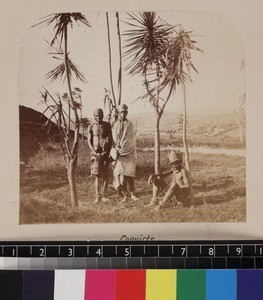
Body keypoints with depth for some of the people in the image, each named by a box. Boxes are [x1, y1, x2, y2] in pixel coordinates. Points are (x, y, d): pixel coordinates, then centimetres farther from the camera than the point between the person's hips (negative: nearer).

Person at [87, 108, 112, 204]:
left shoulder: (107, 125, 2)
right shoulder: (91, 127, 1)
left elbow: (110, 139, 0)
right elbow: (89, 141, 0)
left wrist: (108, 152, -11)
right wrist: (95, 153, -12)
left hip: (106, 152, 0)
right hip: (95, 152, 0)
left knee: (106, 174, 1)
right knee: (97, 174, 3)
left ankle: (104, 195, 10)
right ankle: (97, 196, 8)